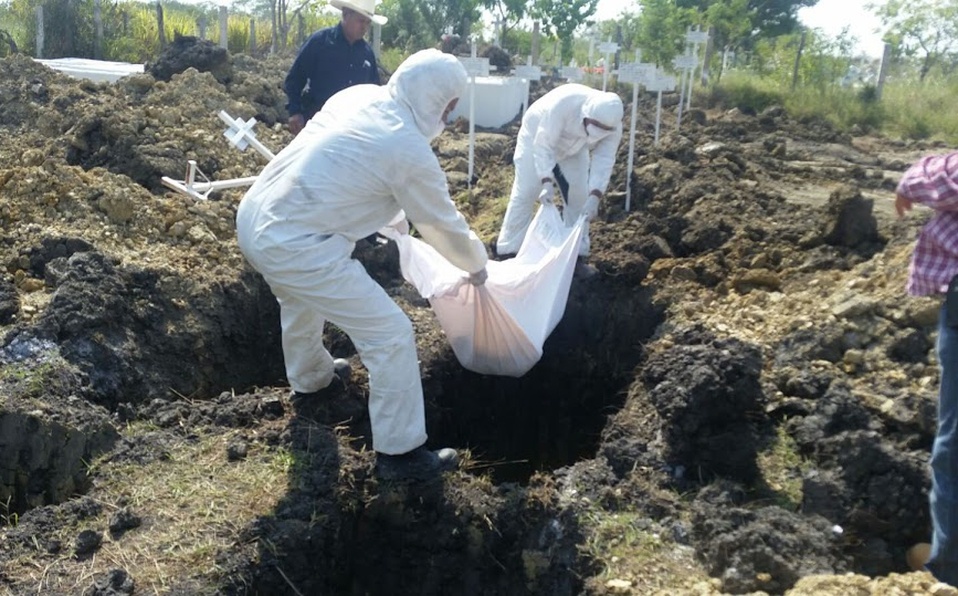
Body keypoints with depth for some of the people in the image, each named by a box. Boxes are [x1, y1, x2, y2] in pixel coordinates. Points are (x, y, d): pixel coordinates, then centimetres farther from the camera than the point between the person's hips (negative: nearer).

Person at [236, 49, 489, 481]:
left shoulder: (360, 96, 8)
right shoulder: (411, 151, -14)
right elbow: (445, 226, 0)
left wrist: (396, 217, 35)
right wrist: (476, 265, 19)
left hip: (253, 218, 9)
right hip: (294, 246, -9)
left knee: (302, 300, 37)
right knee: (392, 336, -1)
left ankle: (309, 381, 62)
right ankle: (400, 453, 11)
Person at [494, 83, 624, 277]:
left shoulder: (613, 123, -28)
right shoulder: (563, 103, -43)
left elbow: (604, 159, -28)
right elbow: (543, 145, -38)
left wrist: (595, 196, -41)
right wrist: (547, 181, -47)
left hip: (573, 149, 4)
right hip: (537, 138, -4)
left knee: (579, 196, -3)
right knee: (525, 193, -8)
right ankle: (509, 252, 0)